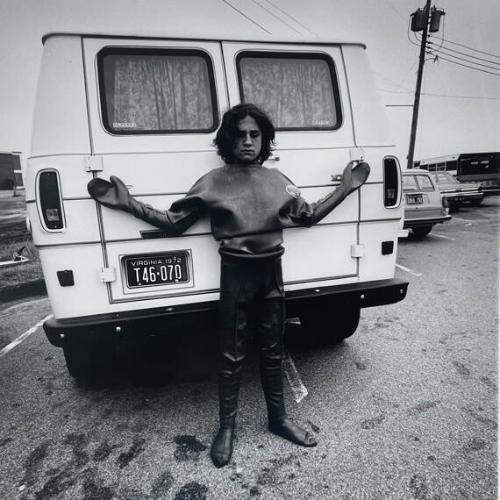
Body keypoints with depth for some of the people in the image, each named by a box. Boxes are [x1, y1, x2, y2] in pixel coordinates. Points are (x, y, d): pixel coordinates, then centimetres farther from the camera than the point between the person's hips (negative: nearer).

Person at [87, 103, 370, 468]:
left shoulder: (278, 180, 6)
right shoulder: (213, 183, -4)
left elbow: (309, 217, 17)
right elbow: (173, 223, -2)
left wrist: (345, 188, 14)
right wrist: (127, 203, -11)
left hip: (272, 273, 4)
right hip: (235, 275, -3)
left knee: (273, 351, 16)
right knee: (232, 355, 8)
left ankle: (278, 418, 37)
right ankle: (227, 427, 30)